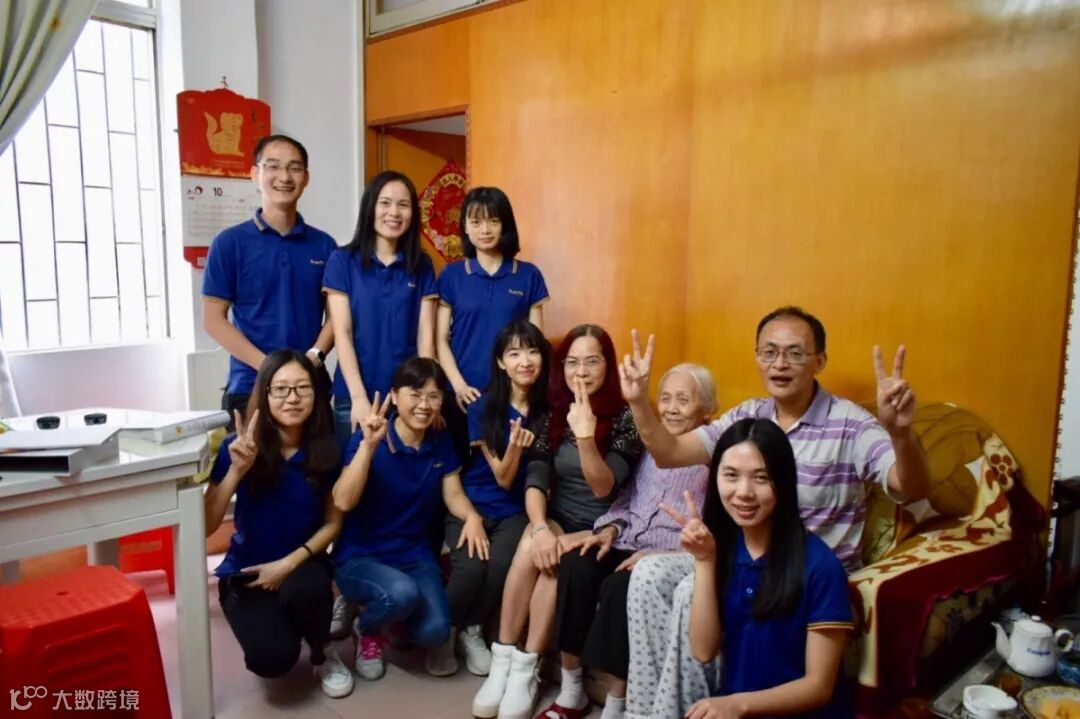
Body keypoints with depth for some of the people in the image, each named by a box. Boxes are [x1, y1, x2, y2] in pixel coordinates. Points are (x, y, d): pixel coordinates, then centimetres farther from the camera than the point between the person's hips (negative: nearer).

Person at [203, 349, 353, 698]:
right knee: (273, 659, -25)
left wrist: (290, 562, -17)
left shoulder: (325, 450, -11)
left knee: (304, 588, -35)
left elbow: (333, 522, -3)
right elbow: (205, 526, -20)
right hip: (246, 570, -1)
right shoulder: (239, 447, -14)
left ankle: (324, 654, -2)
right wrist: (236, 470, -32)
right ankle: (266, 621, 12)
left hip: (302, 563, 1)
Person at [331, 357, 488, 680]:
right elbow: (343, 502, -25)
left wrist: (472, 516, -22)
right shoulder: (368, 438, -14)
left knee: (435, 631, -20)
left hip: (415, 553, 4)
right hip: (360, 556, -4)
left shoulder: (441, 444, 2)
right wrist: (369, 444, -34)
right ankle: (367, 628, 3)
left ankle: (402, 623, 19)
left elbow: (454, 495, 1)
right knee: (403, 593, -35)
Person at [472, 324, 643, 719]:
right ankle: (502, 662, -21)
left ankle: (526, 668, -17)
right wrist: (540, 527, -26)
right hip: (558, 520, 3)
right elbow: (534, 480, -8)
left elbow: (603, 488, -18)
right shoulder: (553, 413, 1)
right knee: (531, 546, -29)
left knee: (556, 559, -30)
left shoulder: (625, 417, -9)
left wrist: (586, 437, -34)